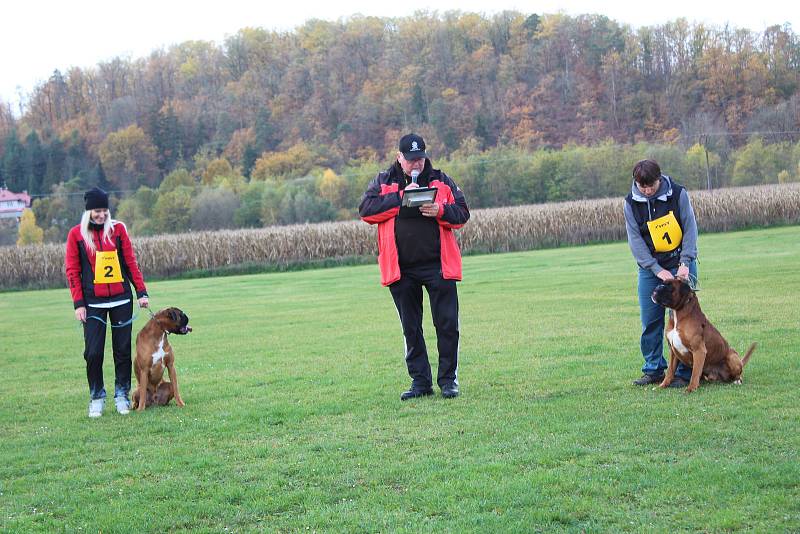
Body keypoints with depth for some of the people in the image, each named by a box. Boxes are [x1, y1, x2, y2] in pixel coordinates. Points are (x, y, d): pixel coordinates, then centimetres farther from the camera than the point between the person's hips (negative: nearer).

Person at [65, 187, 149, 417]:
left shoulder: (117, 229, 4)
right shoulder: (76, 234, 1)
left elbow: (131, 262, 6)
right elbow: (72, 270, 1)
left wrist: (141, 291, 0)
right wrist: (78, 303, -5)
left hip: (121, 299, 1)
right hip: (93, 302, -1)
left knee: (123, 349, 4)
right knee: (93, 352, -2)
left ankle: (122, 394, 16)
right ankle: (96, 397, 11)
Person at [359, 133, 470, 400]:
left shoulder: (441, 181, 7)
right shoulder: (383, 183, 7)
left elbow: (462, 214, 3)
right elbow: (366, 210, -9)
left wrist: (440, 211, -17)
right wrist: (401, 197, -15)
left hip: (438, 266, -1)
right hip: (401, 269, 1)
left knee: (447, 325, -1)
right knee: (411, 328, 7)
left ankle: (448, 380, 10)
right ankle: (420, 381, 16)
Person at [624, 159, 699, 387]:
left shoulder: (678, 194, -10)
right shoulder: (631, 203, -5)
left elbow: (690, 229, -8)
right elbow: (635, 240, -7)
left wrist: (685, 263, -18)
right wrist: (657, 270, -16)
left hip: (680, 264, -2)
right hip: (649, 266, 3)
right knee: (650, 321, 3)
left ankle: (684, 373, 0)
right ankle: (654, 370, 15)